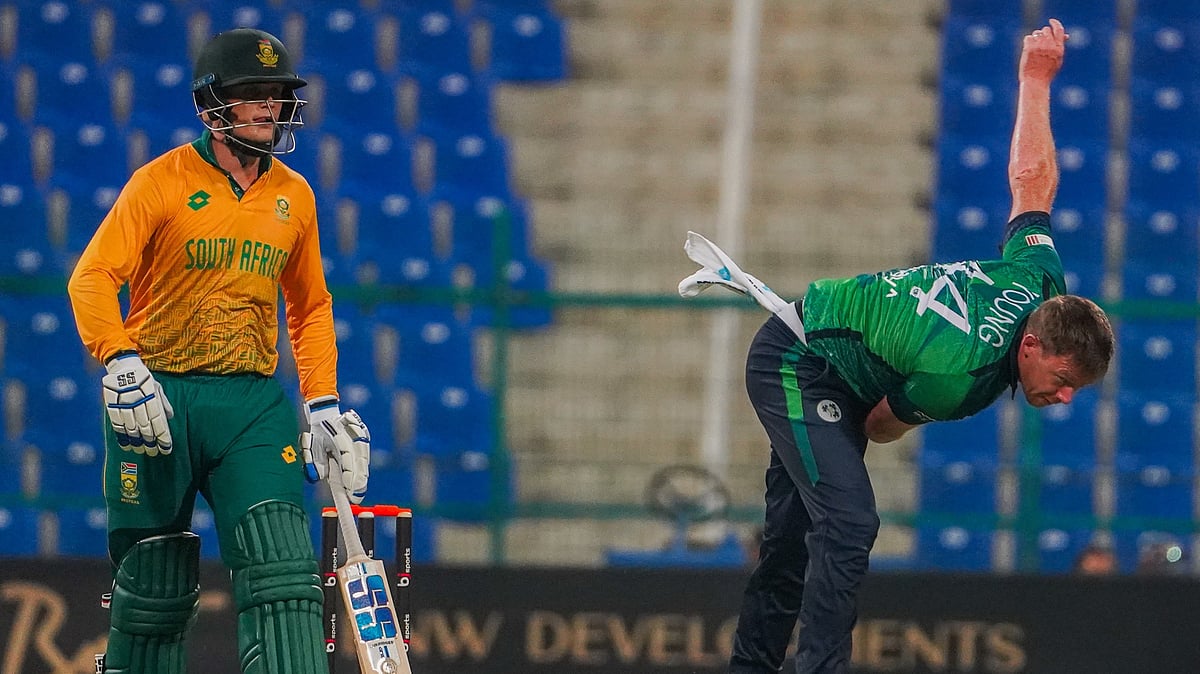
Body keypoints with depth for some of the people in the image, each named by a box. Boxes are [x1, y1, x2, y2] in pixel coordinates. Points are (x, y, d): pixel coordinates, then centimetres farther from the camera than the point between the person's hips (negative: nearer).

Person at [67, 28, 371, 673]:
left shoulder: (294, 196, 12)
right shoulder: (162, 182, -1)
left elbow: (311, 307, 23)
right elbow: (93, 278, -8)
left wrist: (322, 404, 13)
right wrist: (120, 363, -24)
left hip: (253, 403, 2)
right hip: (159, 400, -2)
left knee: (283, 573, -15)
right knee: (154, 588, 3)